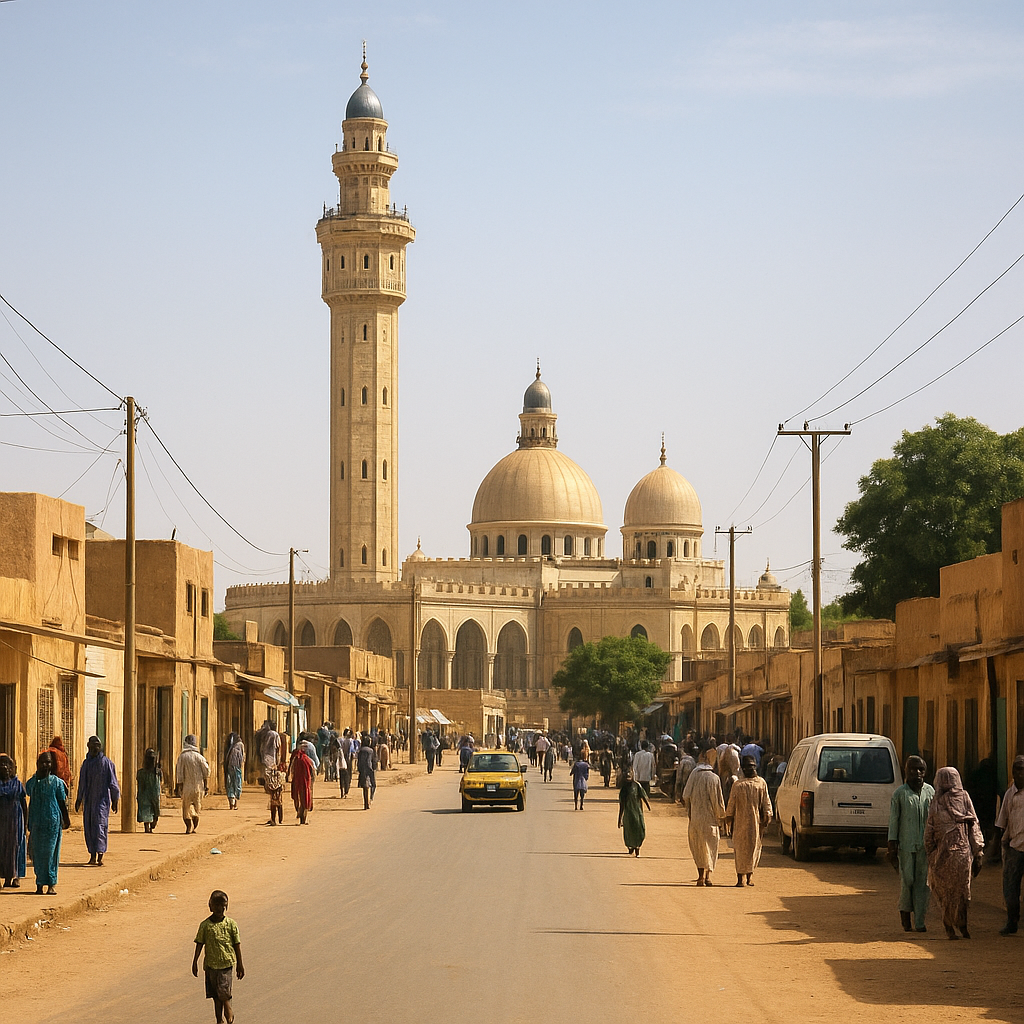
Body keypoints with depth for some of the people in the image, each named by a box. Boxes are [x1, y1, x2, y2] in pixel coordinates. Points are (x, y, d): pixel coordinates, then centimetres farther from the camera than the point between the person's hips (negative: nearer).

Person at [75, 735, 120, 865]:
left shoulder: (107, 763, -3)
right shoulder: (86, 763, 11)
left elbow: (113, 782, -1)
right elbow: (82, 783, 19)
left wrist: (115, 801, -1)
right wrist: (79, 799, 19)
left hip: (102, 799, -5)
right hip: (88, 800, 5)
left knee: (100, 826, -13)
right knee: (89, 827, 4)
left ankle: (100, 856, -18)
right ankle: (92, 855, 11)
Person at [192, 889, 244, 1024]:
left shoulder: (231, 924, -2)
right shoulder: (205, 925, 0)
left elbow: (237, 944, 3)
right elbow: (200, 944, 4)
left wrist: (240, 965, 5)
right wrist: (195, 962, 0)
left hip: (226, 962, -2)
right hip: (210, 964, 2)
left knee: (223, 991, -11)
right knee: (215, 995, 8)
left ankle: (228, 1010, 16)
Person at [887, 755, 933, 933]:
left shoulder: (930, 791, 9)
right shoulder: (899, 794, 0)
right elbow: (893, 822, 0)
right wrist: (892, 849, -4)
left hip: (924, 845, 3)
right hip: (906, 845, -3)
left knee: (922, 881, 1)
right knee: (907, 880, -6)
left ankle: (919, 921, 4)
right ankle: (905, 912, 15)